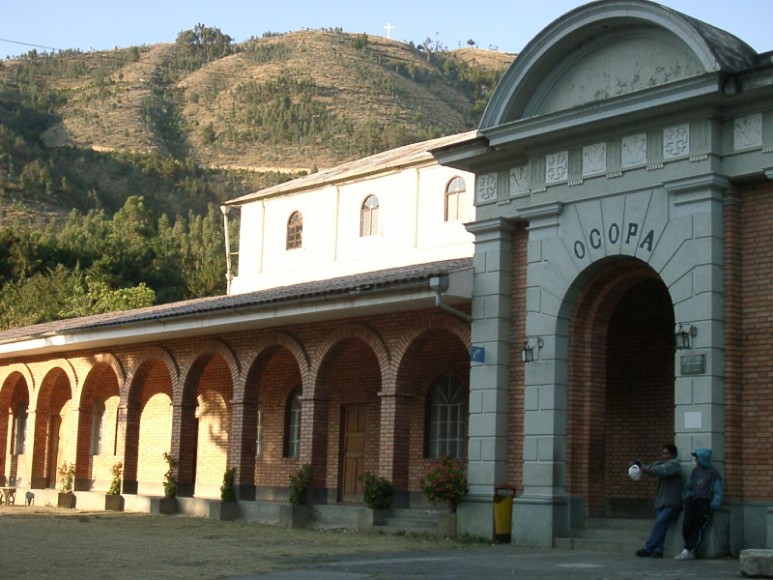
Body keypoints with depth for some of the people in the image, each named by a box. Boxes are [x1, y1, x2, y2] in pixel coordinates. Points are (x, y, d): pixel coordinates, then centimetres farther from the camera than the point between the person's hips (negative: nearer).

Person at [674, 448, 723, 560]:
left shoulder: (713, 473, 3)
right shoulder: (695, 471, 21)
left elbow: (718, 493, 0)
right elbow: (689, 487, 29)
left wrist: (712, 506, -11)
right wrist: (687, 498, 11)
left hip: (705, 502, -4)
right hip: (692, 500, 4)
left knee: (698, 527, -18)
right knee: (687, 525, -18)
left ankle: (688, 551, -16)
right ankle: (691, 552, -13)